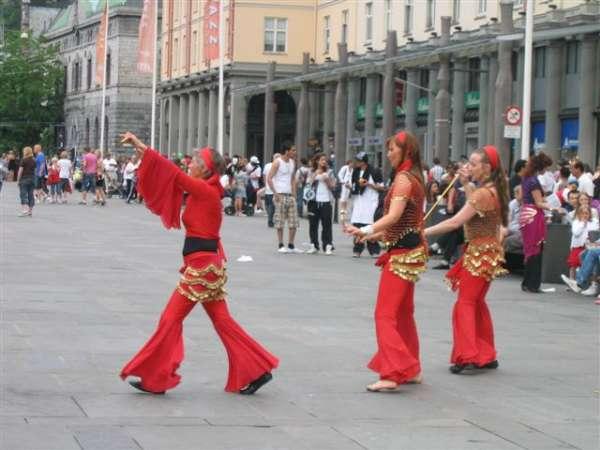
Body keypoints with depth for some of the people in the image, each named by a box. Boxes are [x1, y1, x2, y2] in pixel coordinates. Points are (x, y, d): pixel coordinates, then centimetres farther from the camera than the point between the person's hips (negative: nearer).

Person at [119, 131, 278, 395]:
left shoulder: (205, 190, -14)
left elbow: (173, 173, -19)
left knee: (171, 318, -4)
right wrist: (144, 155, 12)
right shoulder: (204, 191, 12)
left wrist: (142, 148, -18)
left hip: (202, 265, -10)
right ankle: (256, 371, 14)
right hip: (207, 263, 10)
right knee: (221, 320, 12)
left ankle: (154, 379, 2)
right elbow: (174, 182, 19)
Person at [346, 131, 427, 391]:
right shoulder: (414, 178, 16)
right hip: (411, 249, 11)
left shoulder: (403, 178, -15)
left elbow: (394, 216, -28)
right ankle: (411, 369, 24)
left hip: (402, 253, -11)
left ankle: (391, 373, -17)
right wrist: (377, 235, 19)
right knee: (403, 313, 17)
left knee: (385, 314, -12)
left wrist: (365, 230, -36)